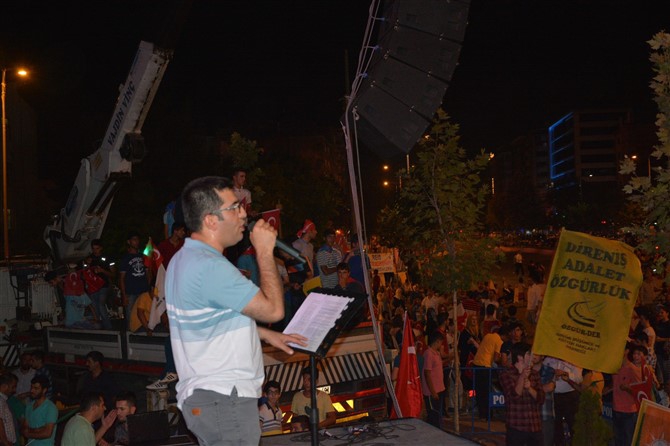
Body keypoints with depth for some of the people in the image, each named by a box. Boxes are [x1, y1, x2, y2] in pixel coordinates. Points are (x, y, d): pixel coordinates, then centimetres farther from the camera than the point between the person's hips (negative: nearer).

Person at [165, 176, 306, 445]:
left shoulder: (184, 259, 11)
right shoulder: (211, 267, -22)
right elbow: (273, 309, -19)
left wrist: (266, 334, 19)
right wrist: (265, 251, -10)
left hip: (204, 394, 10)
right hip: (223, 400, -10)